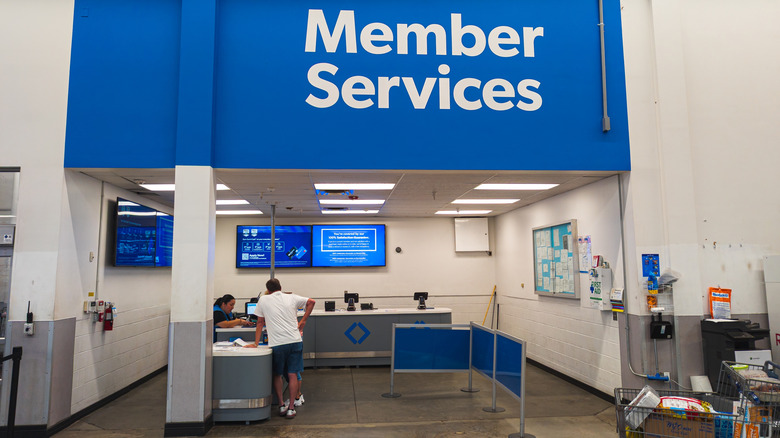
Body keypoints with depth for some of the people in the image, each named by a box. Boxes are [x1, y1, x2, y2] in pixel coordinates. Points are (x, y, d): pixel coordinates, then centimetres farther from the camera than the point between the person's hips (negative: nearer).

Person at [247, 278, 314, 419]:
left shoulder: (264, 300, 6)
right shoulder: (291, 298, 10)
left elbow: (260, 323, 10)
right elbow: (311, 302, 15)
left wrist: (256, 344, 17)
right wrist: (303, 321, 18)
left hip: (277, 344, -2)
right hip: (295, 341, 2)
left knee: (277, 375, 16)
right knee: (292, 375, 6)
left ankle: (282, 405, 18)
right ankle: (291, 408, 8)